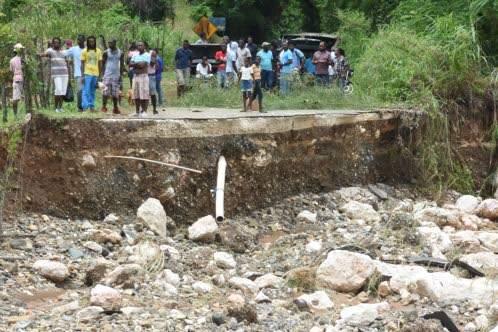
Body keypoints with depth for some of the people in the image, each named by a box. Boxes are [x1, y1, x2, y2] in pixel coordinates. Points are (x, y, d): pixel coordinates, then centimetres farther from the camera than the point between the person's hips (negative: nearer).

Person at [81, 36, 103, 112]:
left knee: (92, 91, 7)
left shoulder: (98, 51, 9)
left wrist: (100, 74, 7)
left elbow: (100, 63, 12)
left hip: (96, 74, 3)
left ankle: (92, 106, 10)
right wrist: (82, 74, -6)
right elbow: (82, 63, 1)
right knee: (86, 91, -9)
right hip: (87, 73, -3)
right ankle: (85, 106, -12)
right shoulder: (84, 51, 1)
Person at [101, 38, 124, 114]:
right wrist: (103, 73, -5)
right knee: (106, 91, -11)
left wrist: (121, 74, 0)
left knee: (115, 93, 4)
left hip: (116, 75, 2)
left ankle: (115, 108, 12)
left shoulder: (121, 53, 4)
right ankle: (104, 106, -8)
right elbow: (103, 63, 3)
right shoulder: (106, 52, 0)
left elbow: (122, 64, 8)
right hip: (107, 75, -2)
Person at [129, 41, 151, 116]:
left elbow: (143, 65, -16)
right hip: (135, 76, 6)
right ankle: (137, 111, 12)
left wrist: (135, 64, -2)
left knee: (144, 95, -8)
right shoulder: (135, 55, 16)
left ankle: (144, 111, -5)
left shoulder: (147, 55, -3)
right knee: (136, 95, 6)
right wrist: (139, 64, -8)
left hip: (143, 76, -6)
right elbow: (130, 64, 4)